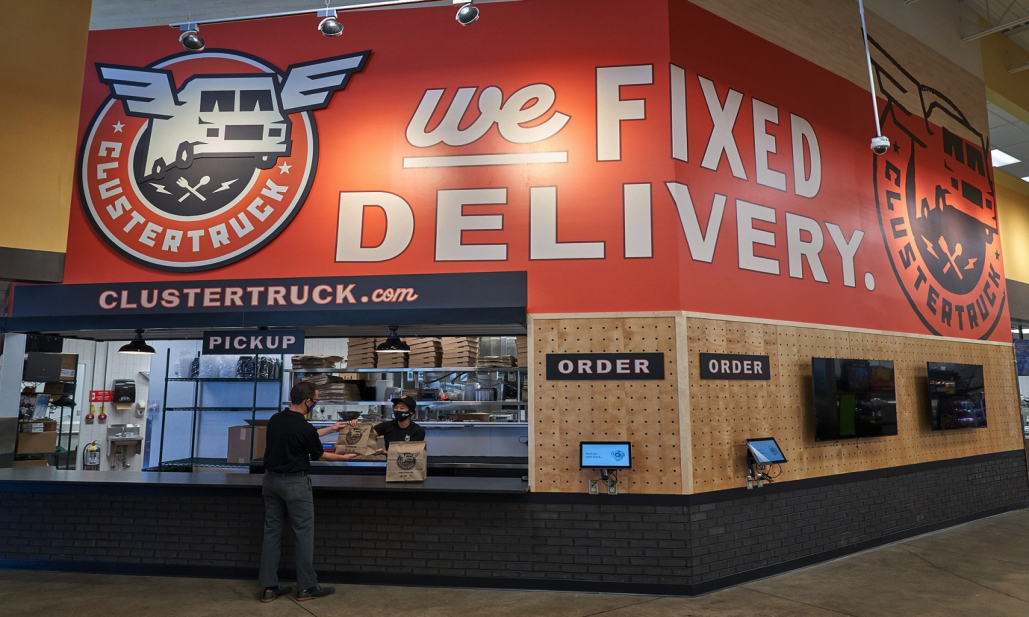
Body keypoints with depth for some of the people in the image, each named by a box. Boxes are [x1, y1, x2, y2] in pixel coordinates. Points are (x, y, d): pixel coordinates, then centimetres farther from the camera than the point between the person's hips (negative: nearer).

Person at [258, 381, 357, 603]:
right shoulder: (304, 427, -21)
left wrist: (330, 429, 27)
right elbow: (319, 455, -6)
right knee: (304, 534, 3)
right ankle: (307, 587, 10)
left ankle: (269, 587, 15)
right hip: (294, 483, -7)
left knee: (272, 532, 10)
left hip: (271, 480, 8)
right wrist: (343, 457, 11)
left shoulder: (275, 419, 3)